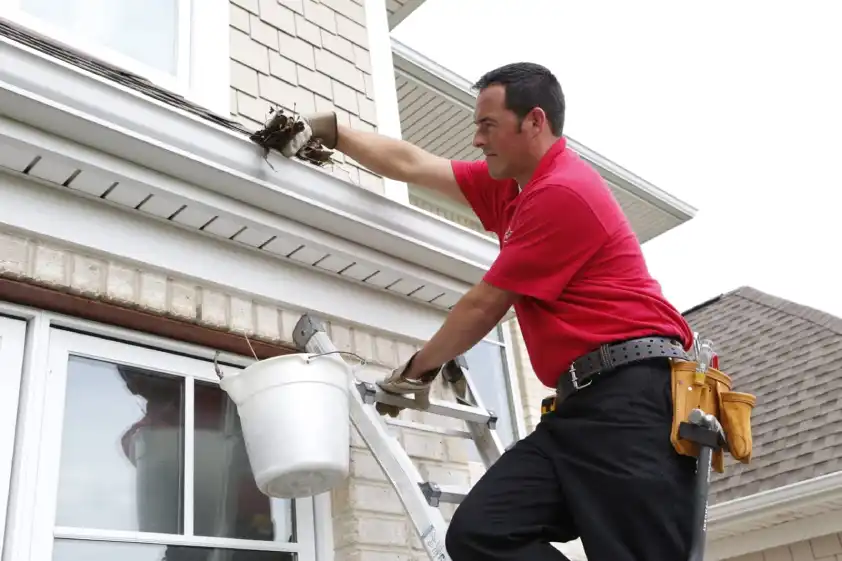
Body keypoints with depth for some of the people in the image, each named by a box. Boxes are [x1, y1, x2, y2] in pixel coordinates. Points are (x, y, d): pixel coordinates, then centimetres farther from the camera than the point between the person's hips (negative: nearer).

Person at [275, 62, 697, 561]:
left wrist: (419, 367, 11)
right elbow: (413, 165, 28)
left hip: (632, 394, -9)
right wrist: (331, 130, 33)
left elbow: (484, 306, -4)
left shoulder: (563, 190, -10)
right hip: (583, 401, 9)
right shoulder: (509, 187, 20)